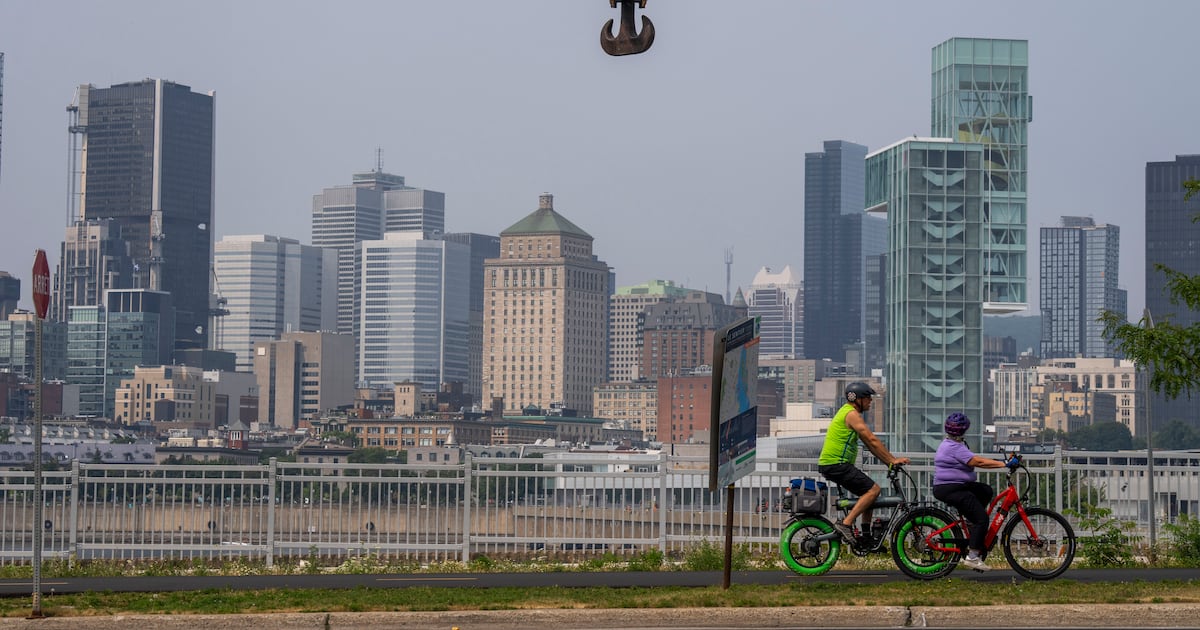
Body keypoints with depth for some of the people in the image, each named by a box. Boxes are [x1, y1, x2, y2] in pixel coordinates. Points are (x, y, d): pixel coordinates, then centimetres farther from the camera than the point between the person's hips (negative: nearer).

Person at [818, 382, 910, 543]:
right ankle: (845, 524, -18)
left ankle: (866, 536, 14)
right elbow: (872, 440, -17)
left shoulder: (847, 412, 20)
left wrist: (889, 461, 17)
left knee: (869, 491, 16)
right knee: (873, 489, -14)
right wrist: (892, 459, -13)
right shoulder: (852, 414, -12)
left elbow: (869, 443, 21)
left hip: (830, 464, 10)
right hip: (836, 464, -10)